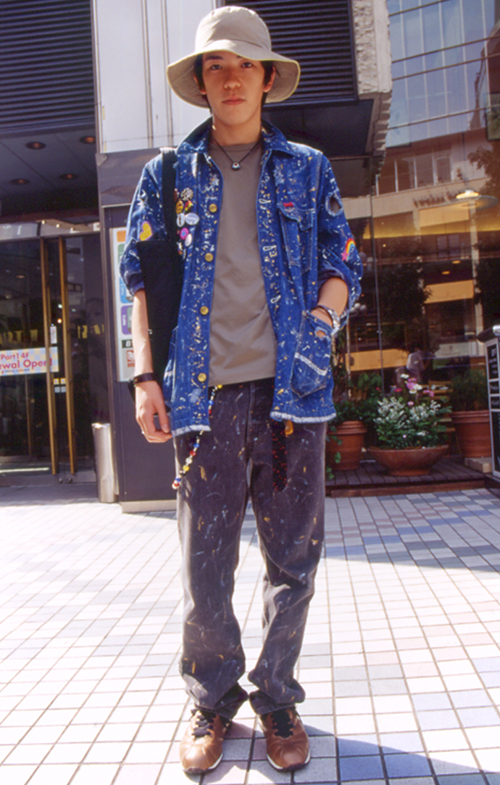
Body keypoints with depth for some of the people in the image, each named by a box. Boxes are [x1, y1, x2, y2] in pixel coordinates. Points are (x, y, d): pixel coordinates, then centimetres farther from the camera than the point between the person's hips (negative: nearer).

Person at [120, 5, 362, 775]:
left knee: (293, 561, 7)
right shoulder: (167, 174, 13)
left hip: (292, 392, 1)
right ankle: (212, 700, 27)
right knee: (205, 568, 4)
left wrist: (320, 323, -8)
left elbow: (344, 270, 12)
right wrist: (145, 377, 0)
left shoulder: (309, 170, 13)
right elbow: (138, 279, 11)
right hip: (204, 395, 0)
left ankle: (276, 698, 28)